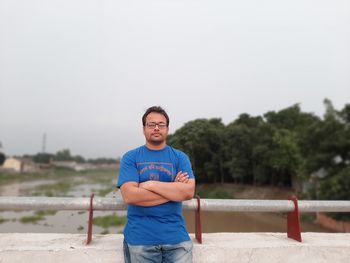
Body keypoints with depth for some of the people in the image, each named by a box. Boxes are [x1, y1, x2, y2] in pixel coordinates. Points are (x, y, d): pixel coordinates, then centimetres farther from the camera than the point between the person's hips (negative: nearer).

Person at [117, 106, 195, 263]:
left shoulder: (180, 157, 2)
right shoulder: (130, 158, -2)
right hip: (139, 238, -1)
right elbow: (129, 196, -15)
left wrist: (150, 184, -14)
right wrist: (174, 190, -12)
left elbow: (188, 192, -12)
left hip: (177, 237, 1)